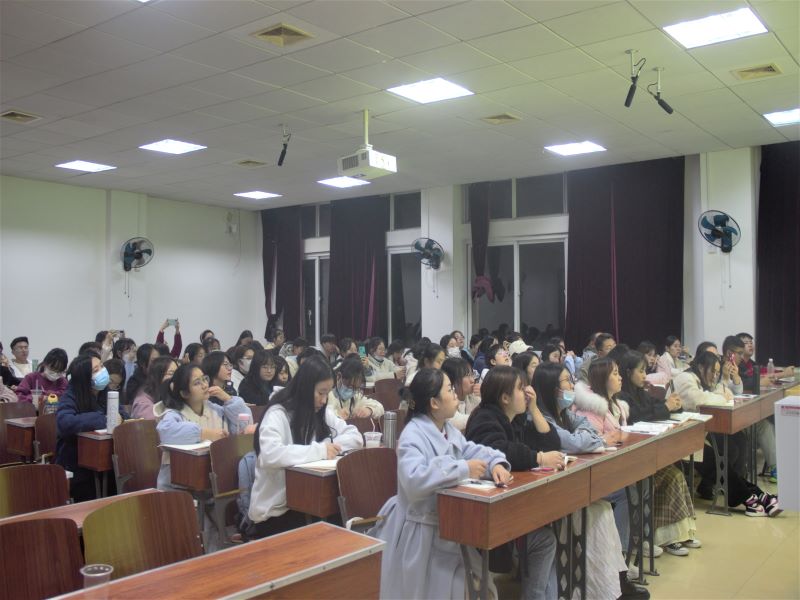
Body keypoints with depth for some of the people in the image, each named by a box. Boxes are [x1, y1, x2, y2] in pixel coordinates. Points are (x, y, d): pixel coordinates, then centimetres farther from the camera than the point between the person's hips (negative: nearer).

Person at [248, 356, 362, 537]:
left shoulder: (322, 413, 7)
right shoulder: (277, 414, -16)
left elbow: (355, 436, 6)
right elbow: (269, 455, -32)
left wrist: (330, 447, -14)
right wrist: (319, 451, -29)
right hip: (275, 509, -6)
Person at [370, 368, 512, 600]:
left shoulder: (449, 430, 7)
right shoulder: (412, 435, -24)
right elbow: (413, 480, -38)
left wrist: (495, 464, -13)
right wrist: (463, 469, -34)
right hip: (420, 534, -9)